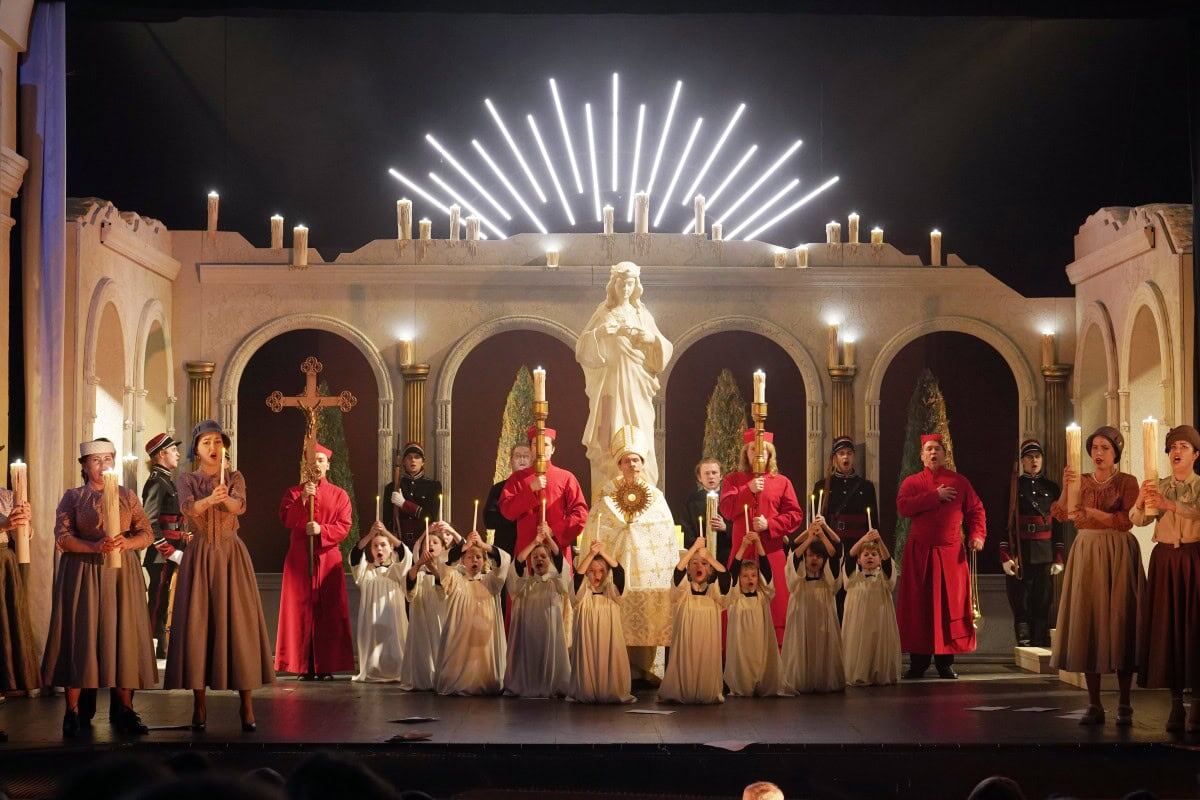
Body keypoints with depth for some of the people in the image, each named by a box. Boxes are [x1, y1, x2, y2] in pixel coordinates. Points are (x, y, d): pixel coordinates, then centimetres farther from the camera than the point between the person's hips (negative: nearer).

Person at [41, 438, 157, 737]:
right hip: (83, 574, -2)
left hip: (122, 574, 2)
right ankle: (73, 711, -4)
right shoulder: (72, 497, 7)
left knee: (123, 634, -3)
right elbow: (62, 538, -4)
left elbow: (147, 534, 6)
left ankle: (124, 709, 1)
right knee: (81, 636, -6)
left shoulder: (127, 496, 12)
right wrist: (95, 546, -19)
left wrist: (126, 542, -15)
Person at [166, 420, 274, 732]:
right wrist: (211, 499, -38)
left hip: (232, 555, 0)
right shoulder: (187, 480, 4)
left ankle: (247, 705, -4)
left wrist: (225, 498, -38)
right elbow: (188, 508, -17)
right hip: (199, 557, 0)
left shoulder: (235, 478, 6)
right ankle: (199, 705, 2)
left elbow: (239, 506, -15)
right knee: (198, 624, -3)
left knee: (239, 623, -5)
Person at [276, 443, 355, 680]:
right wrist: (302, 499, -17)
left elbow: (344, 527, -1)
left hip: (328, 558, 0)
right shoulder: (294, 492, 11)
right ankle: (304, 666, -2)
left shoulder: (339, 495, 9)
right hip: (299, 559, 0)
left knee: (329, 612, -3)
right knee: (300, 610, -4)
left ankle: (327, 666, 0)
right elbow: (286, 520, -5)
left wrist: (321, 530, -17)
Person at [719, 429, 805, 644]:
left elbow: (795, 515, 3)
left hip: (772, 551, 0)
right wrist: (748, 490, -14)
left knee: (775, 602, -3)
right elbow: (727, 510, -2)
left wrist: (769, 524, -11)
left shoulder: (782, 482, 9)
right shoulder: (733, 480, 12)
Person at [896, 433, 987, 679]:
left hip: (950, 553, 0)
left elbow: (976, 510, 8)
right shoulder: (911, 482, 7)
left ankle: (946, 661, 5)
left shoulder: (959, 482, 9)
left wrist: (977, 534, -9)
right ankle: (919, 662, 5)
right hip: (919, 553, 0)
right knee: (919, 605, 0)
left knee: (950, 604, -1)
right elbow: (903, 506, -10)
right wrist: (935, 496, -13)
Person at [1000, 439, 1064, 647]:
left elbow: (1058, 526, 10)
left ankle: (1042, 649, 6)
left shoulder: (1051, 488, 10)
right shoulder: (1012, 487, 3)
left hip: (1044, 555, 2)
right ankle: (1024, 650, 5)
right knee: (1021, 604, -1)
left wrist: (1058, 558, 3)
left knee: (1043, 603, 2)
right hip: (1019, 554, -2)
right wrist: (1005, 557, -9)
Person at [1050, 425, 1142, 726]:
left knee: (1119, 622, -5)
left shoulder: (1127, 482, 2)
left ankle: (1124, 705, 0)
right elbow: (1061, 514, -3)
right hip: (1086, 552, 3)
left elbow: (1127, 520, -11)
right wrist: (1066, 489, -20)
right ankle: (1094, 705, 2)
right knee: (1088, 622, -1)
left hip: (1118, 554, -3)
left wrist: (1091, 512, -18)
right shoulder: (1080, 481, 12)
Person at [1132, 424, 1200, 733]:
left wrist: (1168, 504, -31)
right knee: (1167, 627, -1)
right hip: (1164, 561, 2)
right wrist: (1141, 501, -25)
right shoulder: (1159, 487, 9)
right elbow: (1138, 519, -4)